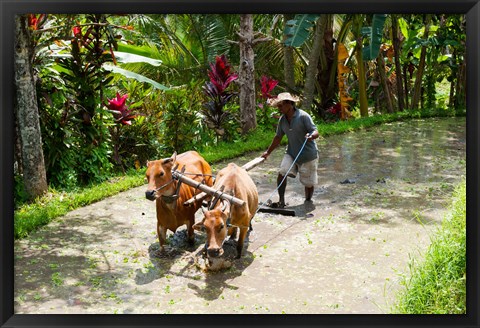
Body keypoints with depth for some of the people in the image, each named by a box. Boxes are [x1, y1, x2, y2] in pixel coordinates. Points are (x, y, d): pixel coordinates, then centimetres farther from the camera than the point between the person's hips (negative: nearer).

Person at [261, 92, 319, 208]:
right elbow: (278, 138, 14)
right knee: (282, 172, -17)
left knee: (308, 183, 5)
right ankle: (281, 201, -8)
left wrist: (311, 135, -43)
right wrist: (268, 152, 20)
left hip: (308, 154, -4)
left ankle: (308, 202, 29)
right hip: (291, 153, 5)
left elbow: (316, 132, -19)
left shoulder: (303, 116, -17)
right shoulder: (282, 119, 2)